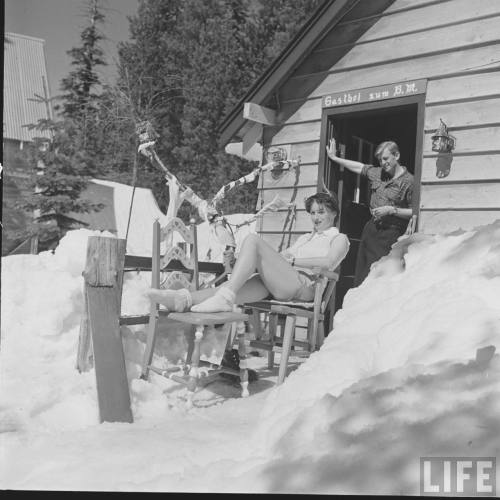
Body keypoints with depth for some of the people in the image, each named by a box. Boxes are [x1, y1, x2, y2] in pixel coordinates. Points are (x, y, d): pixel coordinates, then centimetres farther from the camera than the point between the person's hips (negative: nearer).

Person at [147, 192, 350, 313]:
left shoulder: (339, 238, 19)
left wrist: (291, 260, -6)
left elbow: (329, 262, -3)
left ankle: (224, 298, -37)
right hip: (281, 286, 6)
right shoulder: (306, 237, 40)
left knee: (253, 239, -24)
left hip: (303, 285, -6)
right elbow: (282, 255, 28)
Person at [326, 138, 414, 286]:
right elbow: (360, 167, 25)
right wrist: (334, 157, 29)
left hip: (390, 233, -7)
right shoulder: (378, 173, 11)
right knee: (360, 276, 6)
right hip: (371, 228, 7)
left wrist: (391, 210, -17)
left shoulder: (408, 181, -9)